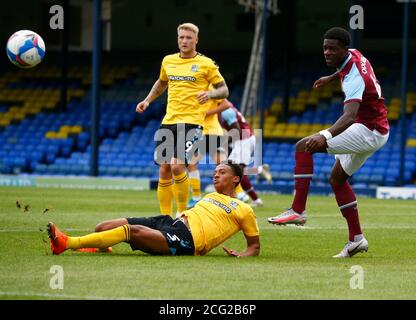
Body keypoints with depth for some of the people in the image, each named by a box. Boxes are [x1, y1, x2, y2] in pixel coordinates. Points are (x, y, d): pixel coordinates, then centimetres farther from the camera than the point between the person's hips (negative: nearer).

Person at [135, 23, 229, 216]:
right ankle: (165, 217, 11)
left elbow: (224, 90, 3)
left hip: (191, 122, -5)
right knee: (164, 170, 2)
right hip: (169, 122, 5)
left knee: (177, 165, -21)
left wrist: (210, 93, -18)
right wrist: (147, 100, 20)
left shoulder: (206, 64, -1)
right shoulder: (168, 61, 13)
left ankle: (182, 213, -8)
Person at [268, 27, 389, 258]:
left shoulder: (354, 77, -26)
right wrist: (332, 78, 43)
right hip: (377, 130, 11)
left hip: (368, 132, -11)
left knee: (303, 147, -19)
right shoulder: (354, 56, 2)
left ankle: (298, 210, -21)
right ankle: (356, 239, 18)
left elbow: (350, 115, -43)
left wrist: (326, 135, -58)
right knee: (337, 178, 20)